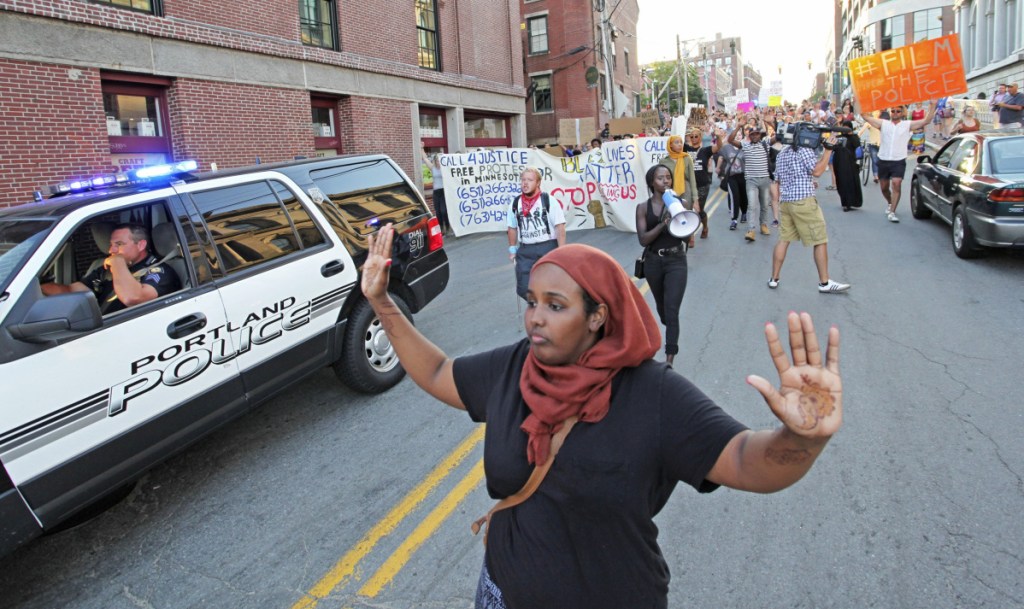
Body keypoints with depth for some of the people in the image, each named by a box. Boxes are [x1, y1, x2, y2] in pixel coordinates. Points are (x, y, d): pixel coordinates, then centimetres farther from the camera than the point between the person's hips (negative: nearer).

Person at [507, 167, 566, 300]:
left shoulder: (549, 201, -8)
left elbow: (560, 227, -9)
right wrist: (512, 249, 15)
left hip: (548, 248, -3)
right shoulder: (514, 204, 4)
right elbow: (512, 228, 16)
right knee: (523, 289, 0)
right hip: (525, 250, 3)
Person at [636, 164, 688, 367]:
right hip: (653, 262, 2)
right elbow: (643, 239, -13)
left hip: (676, 261, -2)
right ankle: (670, 329, 53)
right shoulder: (643, 208, -3)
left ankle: (669, 360, -9)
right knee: (662, 306, 21)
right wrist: (663, 224, -25)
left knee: (672, 311, -10)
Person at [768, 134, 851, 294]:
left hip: (786, 201, 8)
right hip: (803, 201, -8)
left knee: (784, 239, 10)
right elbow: (817, 171, -16)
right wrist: (828, 149, -12)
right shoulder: (804, 150, -8)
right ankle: (824, 282, 3)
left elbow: (778, 180, 19)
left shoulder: (782, 153, 16)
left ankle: (774, 279, 9)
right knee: (820, 240, 0)